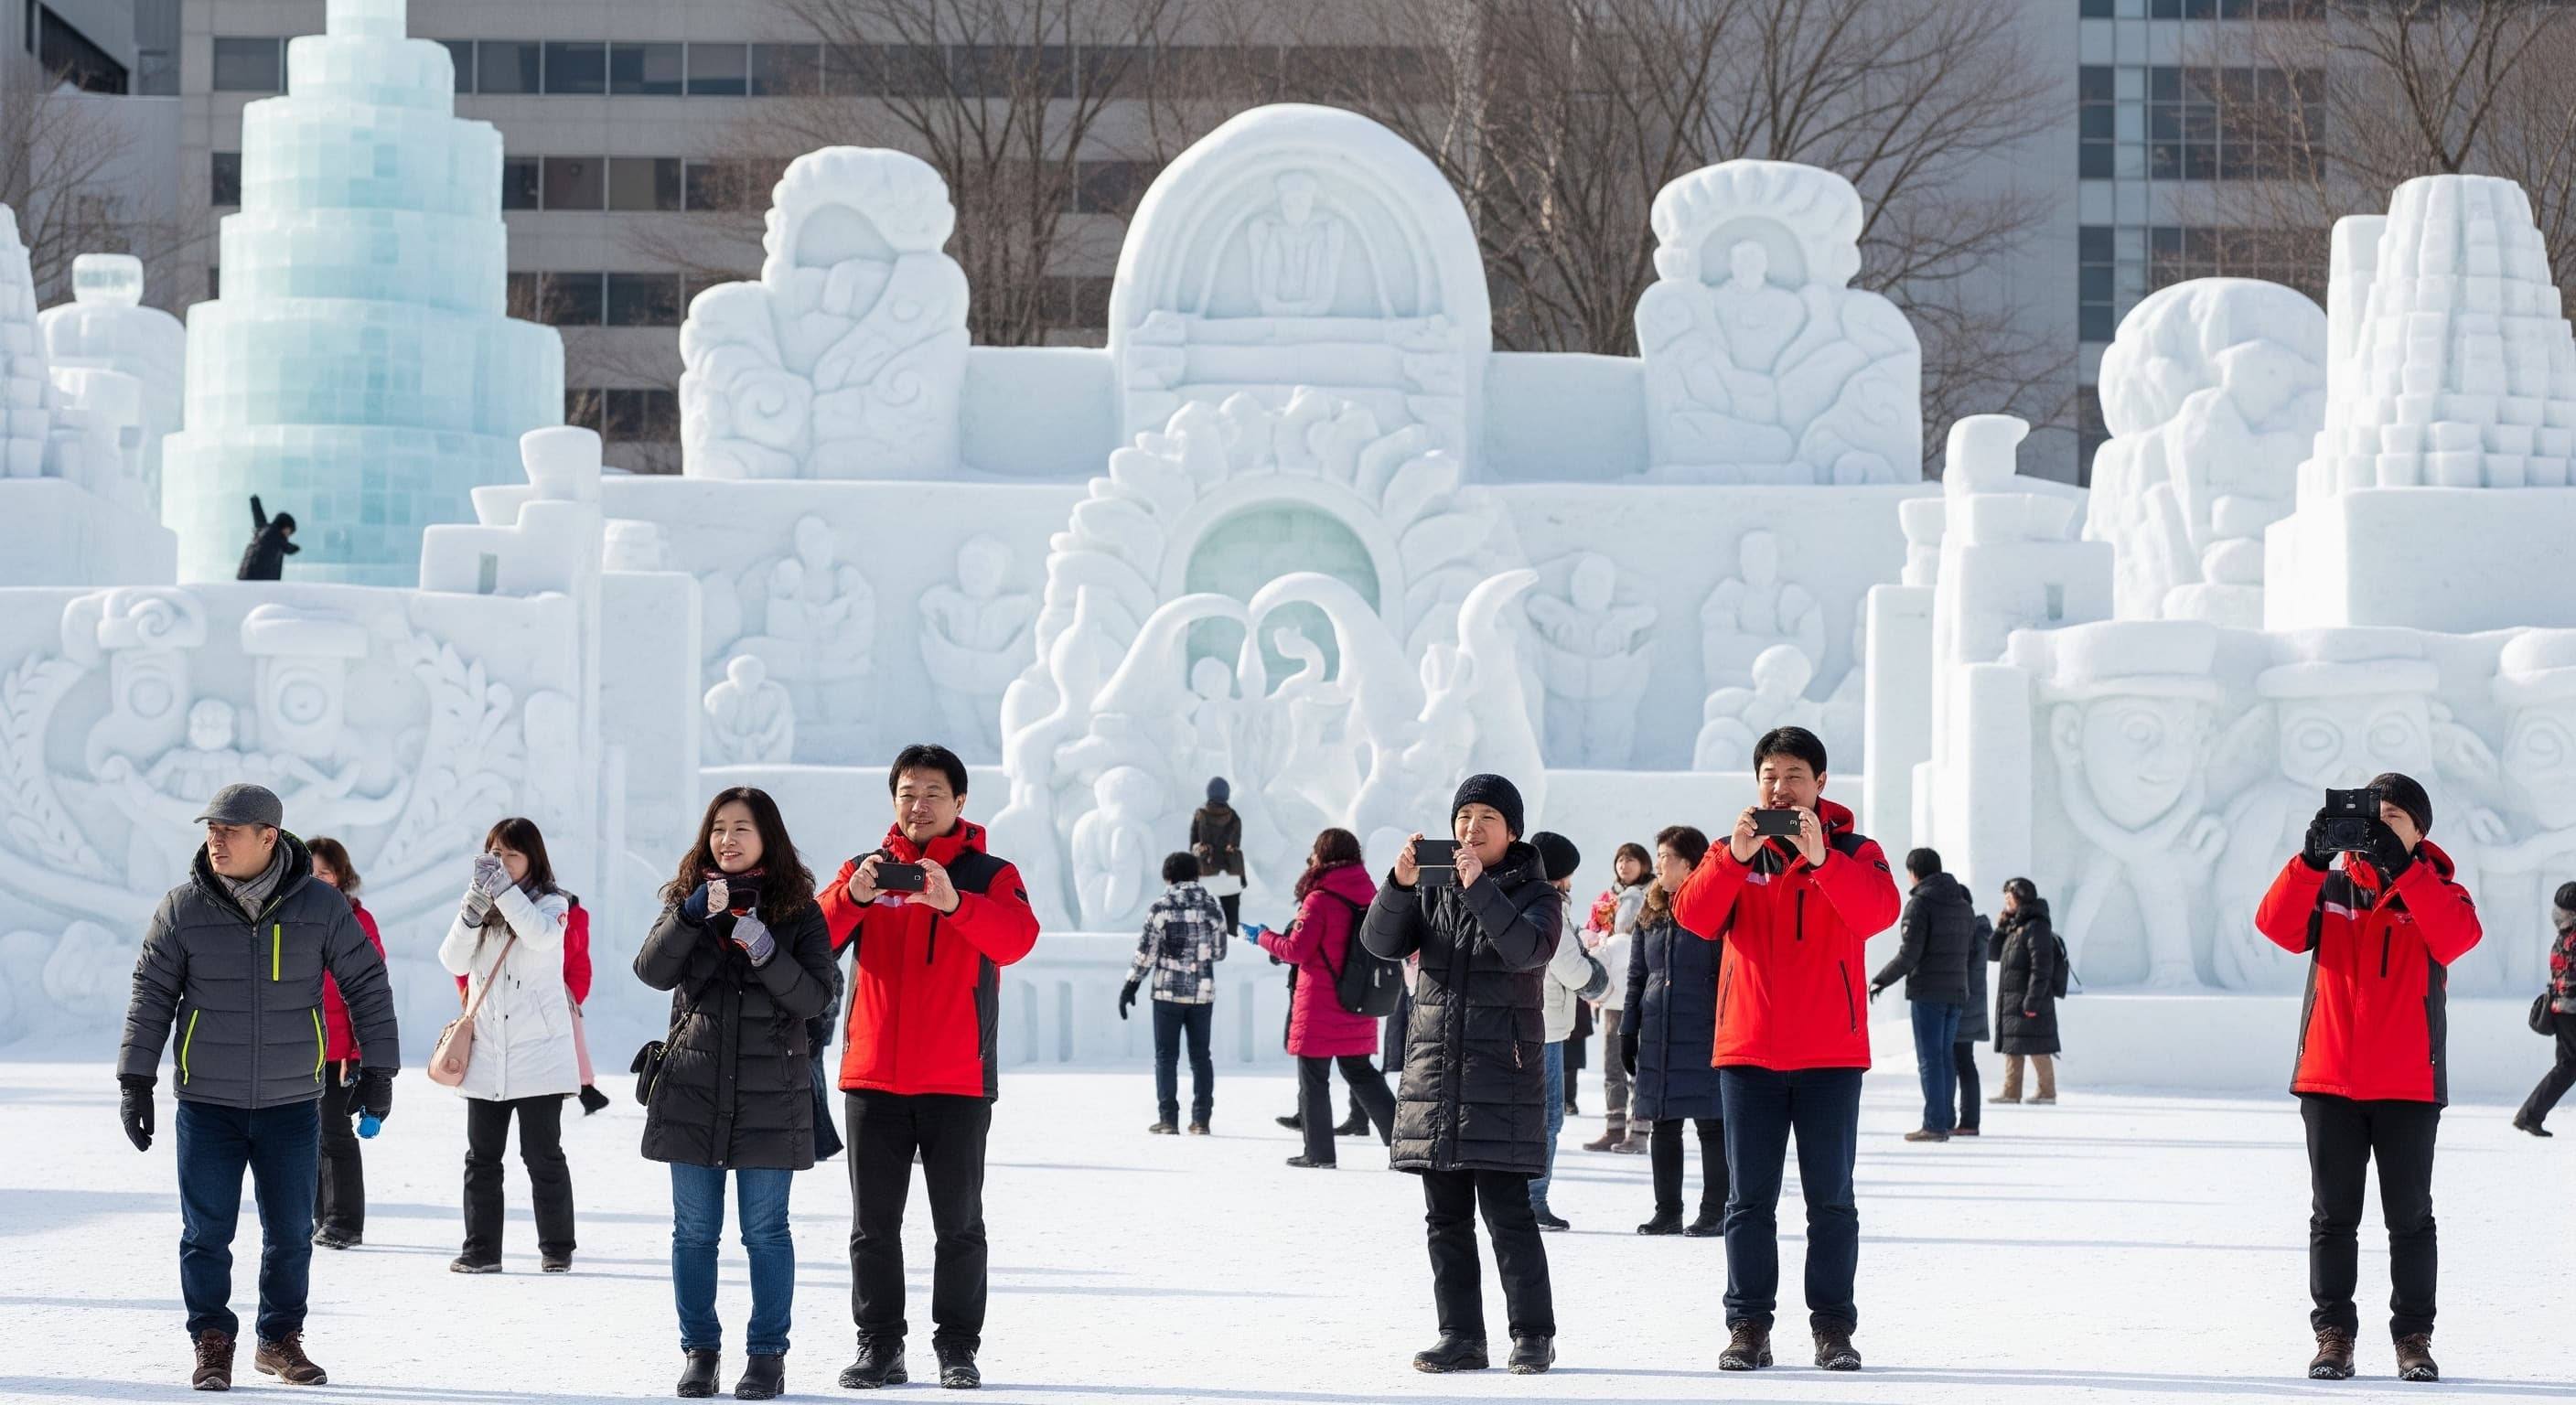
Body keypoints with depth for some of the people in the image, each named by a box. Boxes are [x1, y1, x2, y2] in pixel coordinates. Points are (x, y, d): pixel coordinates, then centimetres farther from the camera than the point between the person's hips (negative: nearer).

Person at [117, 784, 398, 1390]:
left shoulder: (321, 906, -4)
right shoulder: (183, 908, -4)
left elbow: (368, 986, 4)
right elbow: (151, 996, 1)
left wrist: (377, 1070, 2)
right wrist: (135, 1083, -3)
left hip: (292, 1105, 1)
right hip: (207, 1105, 0)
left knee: (291, 1233, 7)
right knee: (207, 1233, 0)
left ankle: (281, 1340, 23)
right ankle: (212, 1344, 14)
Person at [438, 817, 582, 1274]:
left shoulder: (552, 903, -1)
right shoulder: (481, 907, 12)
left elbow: (543, 936, -23)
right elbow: (454, 962, -1)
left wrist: (502, 888, -23)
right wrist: (474, 907, -15)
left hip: (538, 1052, -4)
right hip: (486, 1053, 4)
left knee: (543, 1155, 0)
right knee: (481, 1158, 6)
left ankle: (556, 1248, 8)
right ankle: (481, 1249, 11)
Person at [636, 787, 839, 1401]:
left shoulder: (798, 910, 1)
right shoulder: (688, 898, 8)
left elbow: (816, 997, -7)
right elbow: (652, 971, -8)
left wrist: (764, 951, -20)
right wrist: (694, 914, -21)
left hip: (770, 1095, -2)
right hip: (693, 1089, 2)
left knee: (766, 1231, 1)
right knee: (694, 1230, 5)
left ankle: (768, 1353, 8)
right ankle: (699, 1350, 14)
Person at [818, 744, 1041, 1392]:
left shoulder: (990, 876, 3)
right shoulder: (866, 870, 9)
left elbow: (1017, 938, -18)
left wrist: (952, 901, -36)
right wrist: (854, 896, -25)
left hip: (957, 1081, -2)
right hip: (872, 1076, 2)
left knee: (959, 1223, 2)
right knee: (873, 1224, 5)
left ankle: (957, 1349, 9)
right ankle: (879, 1346, 12)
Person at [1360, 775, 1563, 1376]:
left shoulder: (1536, 893, 2)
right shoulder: (1433, 889, 13)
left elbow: (1527, 949, -18)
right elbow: (1381, 941, -1)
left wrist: (1480, 888, -28)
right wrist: (1399, 886, -18)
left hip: (1502, 1072, -4)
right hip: (1434, 1071, 4)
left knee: (1506, 1211, -9)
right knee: (1446, 1217, 6)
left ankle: (1533, 1334, -2)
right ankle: (1461, 1335, 12)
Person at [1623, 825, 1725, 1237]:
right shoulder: (1650, 915, 13)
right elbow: (1637, 978, 17)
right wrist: (1628, 1033, 12)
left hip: (1703, 1037, -6)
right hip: (1656, 1039, 6)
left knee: (1711, 1124, -1)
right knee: (1663, 1126, 9)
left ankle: (1714, 1213, 5)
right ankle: (1667, 1212, 15)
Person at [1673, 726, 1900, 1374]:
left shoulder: (1854, 852, 5)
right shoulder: (1733, 852, 10)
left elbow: (1878, 912, -16)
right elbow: (1694, 916, -7)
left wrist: (1820, 859, -28)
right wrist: (1735, 857, -21)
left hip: (1830, 1053, -1)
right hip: (1748, 1050, 1)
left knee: (1831, 1198, 2)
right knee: (1749, 1198, 3)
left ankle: (1833, 1327, 6)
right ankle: (1748, 1326, 7)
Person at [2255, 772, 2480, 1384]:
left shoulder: (2434, 890, 4)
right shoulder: (2331, 888, 8)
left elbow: (2459, 936, -18)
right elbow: (2277, 923, -9)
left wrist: (2402, 867, -26)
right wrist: (2313, 857, -22)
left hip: (2408, 1085, -1)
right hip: (2329, 1081, 1)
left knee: (2410, 1217, 4)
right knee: (2333, 1216, 5)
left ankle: (2414, 1336, 11)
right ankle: (2334, 1333, 11)